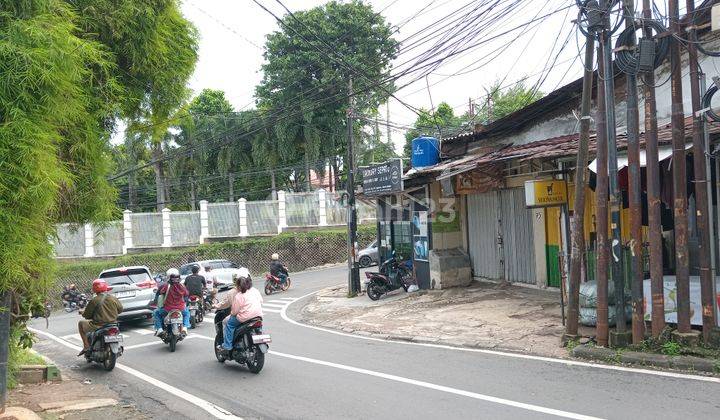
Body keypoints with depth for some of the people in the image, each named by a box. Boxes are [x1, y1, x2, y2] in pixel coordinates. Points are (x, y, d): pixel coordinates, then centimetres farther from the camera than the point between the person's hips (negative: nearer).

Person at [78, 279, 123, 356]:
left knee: (81, 323, 17)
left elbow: (86, 315, -4)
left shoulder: (94, 301, -11)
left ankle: (86, 346, 9)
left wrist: (82, 312, 19)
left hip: (99, 326, -4)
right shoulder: (113, 298, 0)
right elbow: (120, 309, 14)